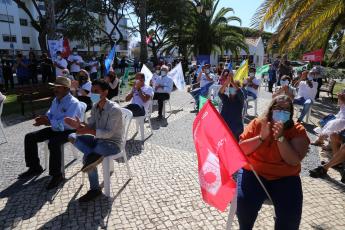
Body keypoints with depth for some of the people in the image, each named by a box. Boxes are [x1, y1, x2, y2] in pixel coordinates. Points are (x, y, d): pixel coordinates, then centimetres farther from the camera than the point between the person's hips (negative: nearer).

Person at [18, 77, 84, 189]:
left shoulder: (73, 103, -20)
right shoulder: (56, 100, 10)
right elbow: (50, 115, 14)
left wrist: (48, 122, -24)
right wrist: (43, 118, -10)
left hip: (69, 131, -9)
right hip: (55, 129, 9)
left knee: (53, 143, -37)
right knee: (30, 137, 3)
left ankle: (57, 175, -19)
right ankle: (34, 168, 16)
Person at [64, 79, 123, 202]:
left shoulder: (114, 109, -22)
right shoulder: (95, 106, 3)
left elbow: (109, 133, -25)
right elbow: (90, 125, 3)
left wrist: (88, 131, -30)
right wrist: (80, 125, -18)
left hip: (113, 143, -8)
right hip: (99, 139, 8)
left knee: (87, 158, -29)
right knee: (72, 137, -11)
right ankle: (93, 155, -23)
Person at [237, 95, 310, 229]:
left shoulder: (298, 130, -2)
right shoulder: (257, 124, -1)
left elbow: (294, 161, -13)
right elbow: (240, 150, -7)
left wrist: (280, 137, -21)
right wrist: (261, 137, -18)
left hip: (285, 178, 1)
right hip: (254, 172, 0)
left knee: (291, 215, -20)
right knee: (243, 203, -22)